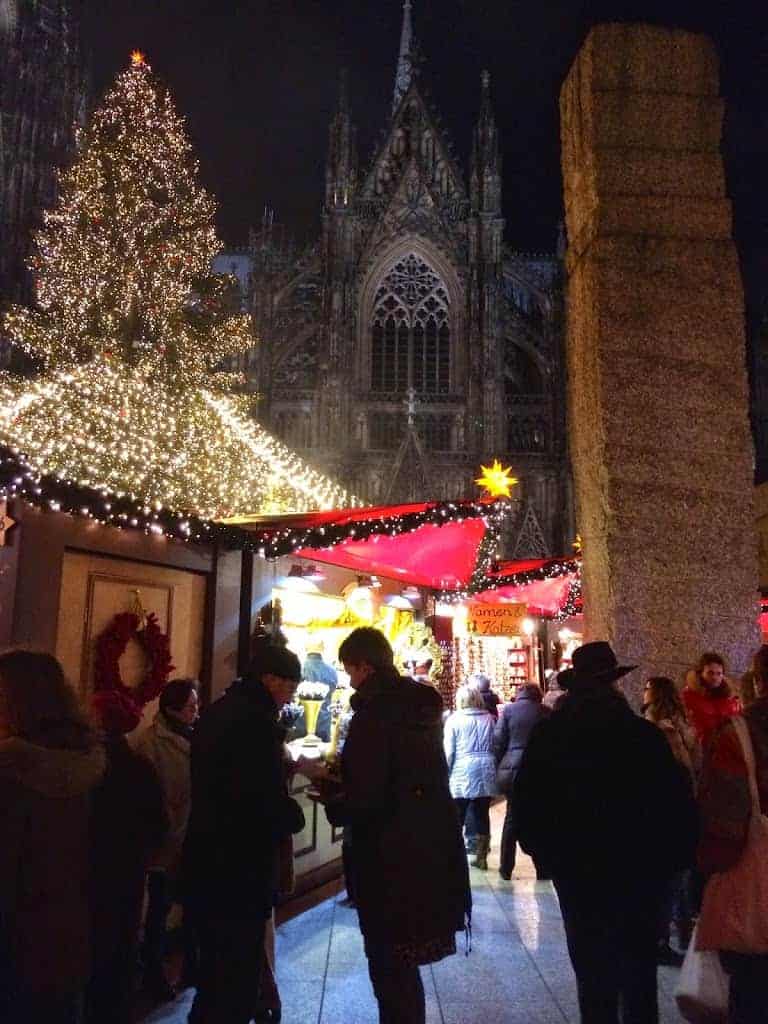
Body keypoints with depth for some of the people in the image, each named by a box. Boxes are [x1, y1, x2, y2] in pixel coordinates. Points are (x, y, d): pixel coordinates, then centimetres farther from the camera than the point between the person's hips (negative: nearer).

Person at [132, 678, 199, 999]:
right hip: (167, 843, -5)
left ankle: (192, 966, 34)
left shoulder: (193, 735, 3)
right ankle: (153, 973, 29)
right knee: (160, 910, 11)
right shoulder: (150, 741, -15)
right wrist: (163, 832, -16)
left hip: (195, 840, 6)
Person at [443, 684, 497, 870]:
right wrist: (491, 764, 16)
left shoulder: (454, 719, -1)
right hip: (486, 770, 3)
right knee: (482, 815, 8)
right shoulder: (489, 718, 8)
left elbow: (449, 750, -2)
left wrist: (445, 772, 5)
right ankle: (481, 857, 12)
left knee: (457, 818, 2)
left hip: (462, 771, -3)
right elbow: (495, 745, 9)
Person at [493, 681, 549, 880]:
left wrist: (499, 769, 5)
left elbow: (498, 742, -2)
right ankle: (542, 869, 14)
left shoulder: (508, 710, 1)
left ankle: (506, 869, 14)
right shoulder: (546, 713, 2)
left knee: (512, 817, 12)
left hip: (511, 769, 0)